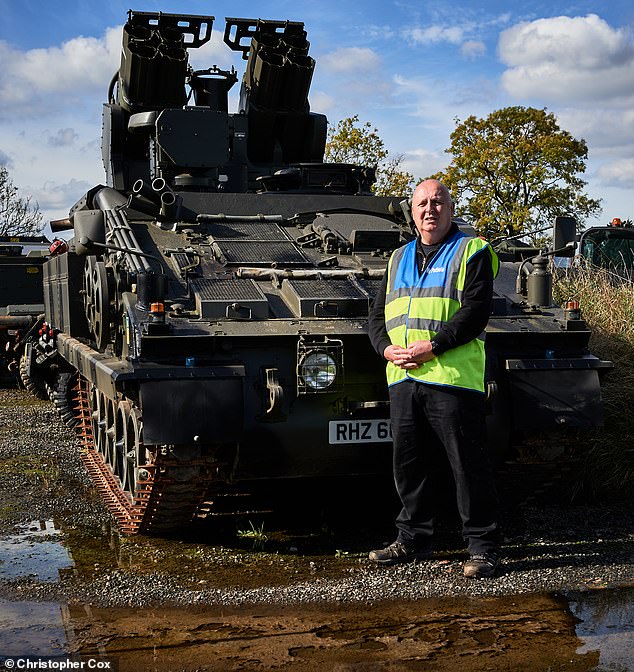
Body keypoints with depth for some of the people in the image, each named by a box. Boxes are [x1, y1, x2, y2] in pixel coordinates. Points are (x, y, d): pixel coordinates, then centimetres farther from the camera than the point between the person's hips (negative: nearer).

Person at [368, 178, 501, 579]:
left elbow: (476, 310, -10)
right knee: (409, 464, 12)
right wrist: (387, 348, -1)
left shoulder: (472, 252, 2)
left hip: (453, 378, -6)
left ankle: (483, 547, 6)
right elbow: (378, 313, 19)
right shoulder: (399, 259, 21)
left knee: (469, 465, -3)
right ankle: (414, 539, 25)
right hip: (402, 380, 6)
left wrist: (433, 346, -17)